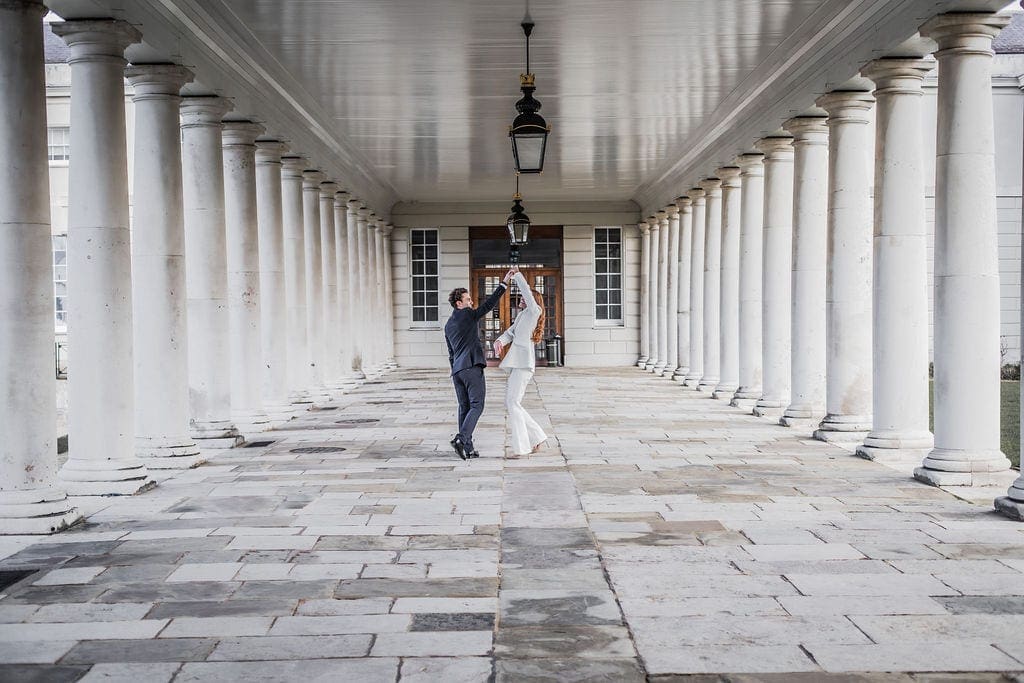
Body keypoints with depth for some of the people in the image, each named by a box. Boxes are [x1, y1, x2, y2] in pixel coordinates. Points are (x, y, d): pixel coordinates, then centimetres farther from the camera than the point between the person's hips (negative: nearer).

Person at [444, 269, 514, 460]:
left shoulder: (448, 325, 20)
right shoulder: (467, 315, -2)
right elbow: (489, 304, -11)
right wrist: (504, 284, -10)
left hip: (457, 369, 8)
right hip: (472, 367, -8)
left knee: (464, 407, 7)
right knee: (477, 406, -7)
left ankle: (468, 448, 4)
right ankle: (462, 438, -22)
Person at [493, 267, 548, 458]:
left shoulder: (534, 312, -1)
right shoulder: (521, 316, 24)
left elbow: (527, 292, -14)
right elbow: (510, 332, 13)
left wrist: (517, 274, -3)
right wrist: (499, 341, -7)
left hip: (523, 364, -10)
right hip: (516, 363, 10)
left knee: (513, 403, -14)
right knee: (510, 403, 11)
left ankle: (520, 447, -14)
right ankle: (536, 437, 16)